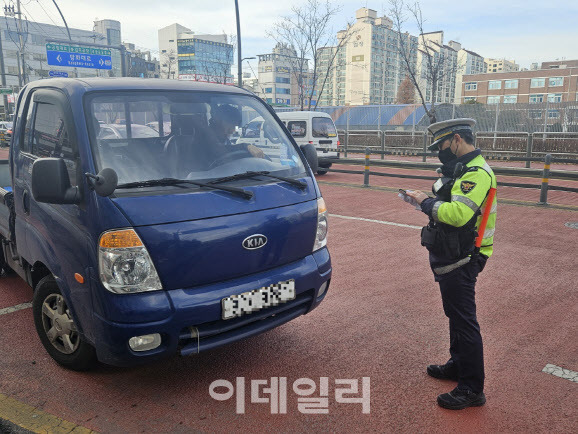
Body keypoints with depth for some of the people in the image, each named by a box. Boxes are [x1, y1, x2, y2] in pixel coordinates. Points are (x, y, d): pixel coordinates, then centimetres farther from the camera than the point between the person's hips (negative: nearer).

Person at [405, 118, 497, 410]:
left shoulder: (477, 173, -19)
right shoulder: (462, 169, 14)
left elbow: (458, 213, -32)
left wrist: (427, 202, -19)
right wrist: (427, 201, 0)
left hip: (461, 261, -11)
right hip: (451, 257, 11)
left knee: (464, 321, -2)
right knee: (455, 315, 22)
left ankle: (472, 389, 9)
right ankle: (458, 365, 39)